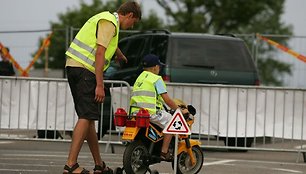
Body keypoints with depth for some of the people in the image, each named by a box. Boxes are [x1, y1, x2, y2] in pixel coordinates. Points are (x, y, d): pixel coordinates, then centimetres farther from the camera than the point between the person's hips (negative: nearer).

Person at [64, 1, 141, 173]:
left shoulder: (107, 18, 24)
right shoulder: (110, 22, -9)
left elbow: (112, 45, 49)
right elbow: (100, 53, -19)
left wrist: (122, 57, 69)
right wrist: (100, 85, -22)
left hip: (74, 67, 10)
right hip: (85, 70, -10)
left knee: (89, 117, 14)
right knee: (87, 117, -14)